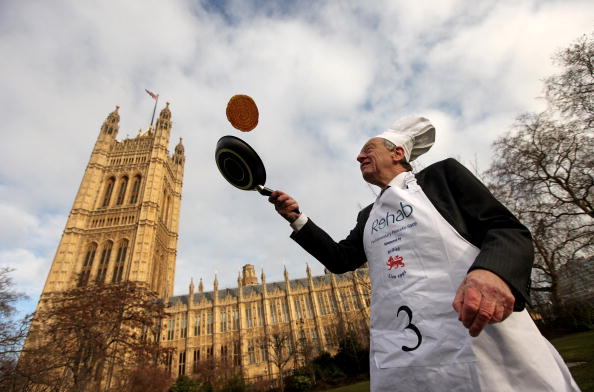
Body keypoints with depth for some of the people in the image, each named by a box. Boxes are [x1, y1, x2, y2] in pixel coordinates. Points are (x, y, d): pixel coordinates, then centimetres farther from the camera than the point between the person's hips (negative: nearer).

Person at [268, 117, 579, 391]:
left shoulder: (441, 175, 5)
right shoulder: (368, 215, 20)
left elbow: (510, 231, -3)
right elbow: (340, 259, 18)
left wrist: (491, 271, -26)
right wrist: (297, 219, 8)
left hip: (483, 341, -4)